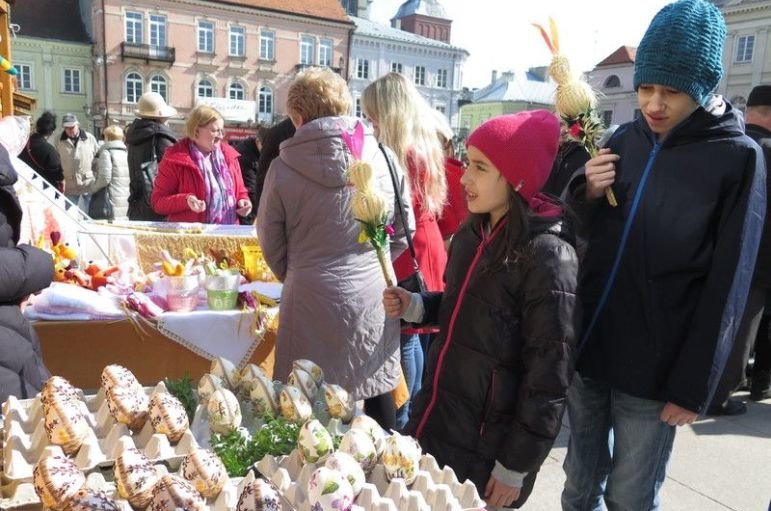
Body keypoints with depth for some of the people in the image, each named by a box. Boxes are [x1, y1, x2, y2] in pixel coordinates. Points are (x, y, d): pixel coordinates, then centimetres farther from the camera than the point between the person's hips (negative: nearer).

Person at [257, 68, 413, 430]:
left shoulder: (283, 169, -8)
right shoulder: (384, 159, -4)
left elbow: (271, 243, 2)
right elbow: (403, 231, 4)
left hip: (311, 301, -2)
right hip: (372, 298, 2)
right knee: (378, 393, 19)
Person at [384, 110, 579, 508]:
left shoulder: (547, 257, -21)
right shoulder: (471, 234, 2)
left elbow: (548, 377, -18)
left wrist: (515, 467, -13)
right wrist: (415, 306, -2)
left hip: (487, 449, -7)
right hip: (435, 422, 7)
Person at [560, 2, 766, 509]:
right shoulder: (625, 140, 4)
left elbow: (724, 287, -8)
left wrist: (692, 386, -8)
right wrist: (586, 196, -10)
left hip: (654, 369, -4)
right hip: (588, 348, 4)